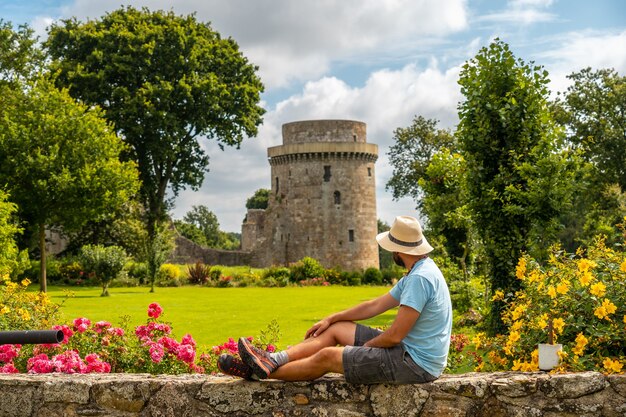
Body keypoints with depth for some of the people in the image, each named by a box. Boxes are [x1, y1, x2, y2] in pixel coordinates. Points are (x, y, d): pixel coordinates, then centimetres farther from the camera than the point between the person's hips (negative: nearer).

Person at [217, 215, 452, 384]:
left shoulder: (420, 278, -23)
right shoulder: (418, 272, 12)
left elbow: (395, 336, -25)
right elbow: (375, 305, 19)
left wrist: (363, 346, -6)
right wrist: (330, 319, 20)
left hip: (416, 363, -10)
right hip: (411, 350, 10)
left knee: (327, 356, -6)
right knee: (336, 329, 12)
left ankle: (263, 372, 10)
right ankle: (272, 361, 10)